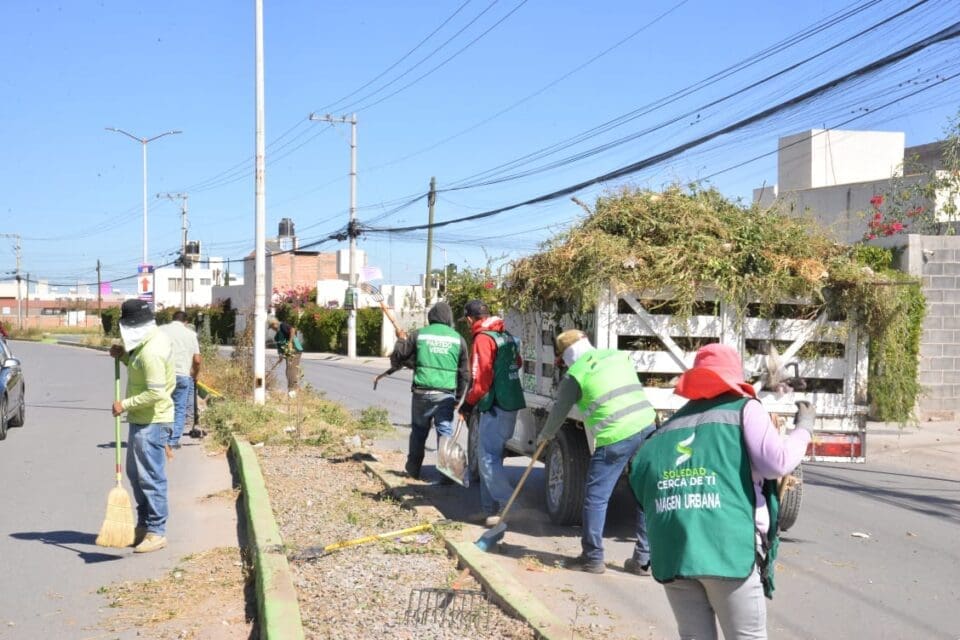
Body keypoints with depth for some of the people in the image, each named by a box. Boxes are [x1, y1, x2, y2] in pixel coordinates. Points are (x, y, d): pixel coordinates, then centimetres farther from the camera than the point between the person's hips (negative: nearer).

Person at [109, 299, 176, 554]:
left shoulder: (151, 351, -23)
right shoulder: (154, 338, 9)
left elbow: (154, 393, -27)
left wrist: (125, 404, -17)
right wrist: (124, 356, 7)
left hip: (151, 422, -11)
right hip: (142, 419, 11)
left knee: (151, 477, -4)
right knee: (136, 474, 19)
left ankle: (156, 532, 5)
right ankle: (144, 525, 29)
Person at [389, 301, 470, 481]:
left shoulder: (419, 335, 1)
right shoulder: (458, 339, 4)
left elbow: (398, 355, 8)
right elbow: (465, 373, 6)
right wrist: (460, 398, 13)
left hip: (422, 392, 1)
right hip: (446, 395, -1)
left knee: (418, 431, 15)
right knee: (445, 432, 3)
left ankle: (413, 469, 24)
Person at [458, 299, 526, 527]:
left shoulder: (483, 338, -13)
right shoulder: (506, 336, 13)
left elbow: (482, 377, -17)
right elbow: (517, 364, 22)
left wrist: (469, 403, -8)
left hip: (495, 408, -9)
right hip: (511, 404, 9)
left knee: (488, 459, -7)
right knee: (491, 457, 15)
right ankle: (490, 509, 18)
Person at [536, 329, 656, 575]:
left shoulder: (575, 374, 1)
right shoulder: (618, 355, 16)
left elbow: (559, 411, 12)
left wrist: (545, 435, 31)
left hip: (615, 437, -6)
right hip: (646, 427, 6)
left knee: (596, 497, 8)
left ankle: (593, 558, 14)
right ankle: (644, 559, 16)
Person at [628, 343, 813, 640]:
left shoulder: (671, 423, 22)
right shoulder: (745, 409, 9)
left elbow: (639, 476, 14)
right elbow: (777, 463, -2)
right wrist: (804, 427, 13)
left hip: (671, 550, 4)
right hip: (727, 545, -4)